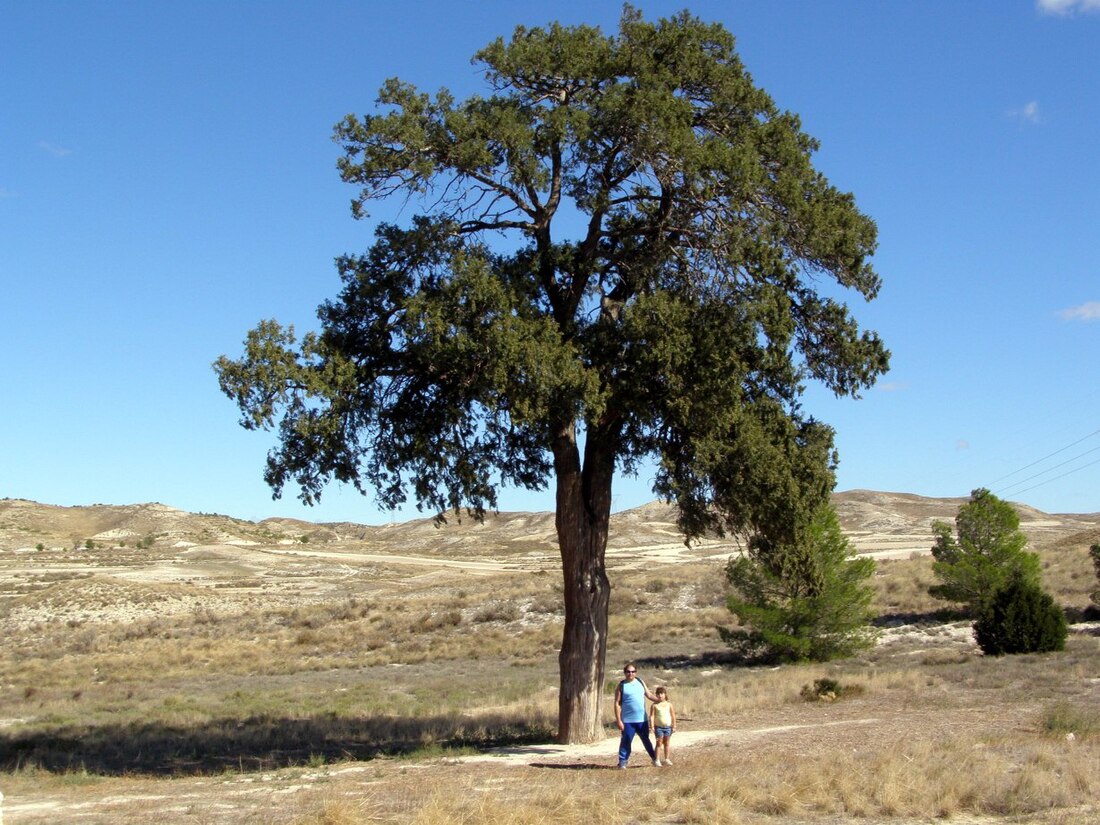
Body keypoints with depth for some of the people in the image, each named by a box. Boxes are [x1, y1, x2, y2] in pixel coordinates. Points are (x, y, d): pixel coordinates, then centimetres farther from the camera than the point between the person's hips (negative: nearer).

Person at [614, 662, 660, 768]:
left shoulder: (640, 682, 8)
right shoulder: (621, 686, -5)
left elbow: (649, 695, 15)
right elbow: (617, 704, -7)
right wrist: (619, 720, -12)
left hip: (642, 719, 4)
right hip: (628, 720, -4)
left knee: (646, 740, 16)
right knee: (626, 741, -2)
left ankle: (655, 758, 27)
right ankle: (622, 762, 7)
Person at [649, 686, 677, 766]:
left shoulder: (669, 704, 3)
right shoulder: (655, 705, -4)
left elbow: (673, 716, 6)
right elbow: (651, 716, -6)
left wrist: (674, 726, 3)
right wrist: (652, 726, -13)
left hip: (668, 727, 2)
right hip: (658, 727, -2)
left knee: (666, 743, 10)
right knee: (659, 743, -1)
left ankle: (666, 759, 19)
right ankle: (657, 760, 2)